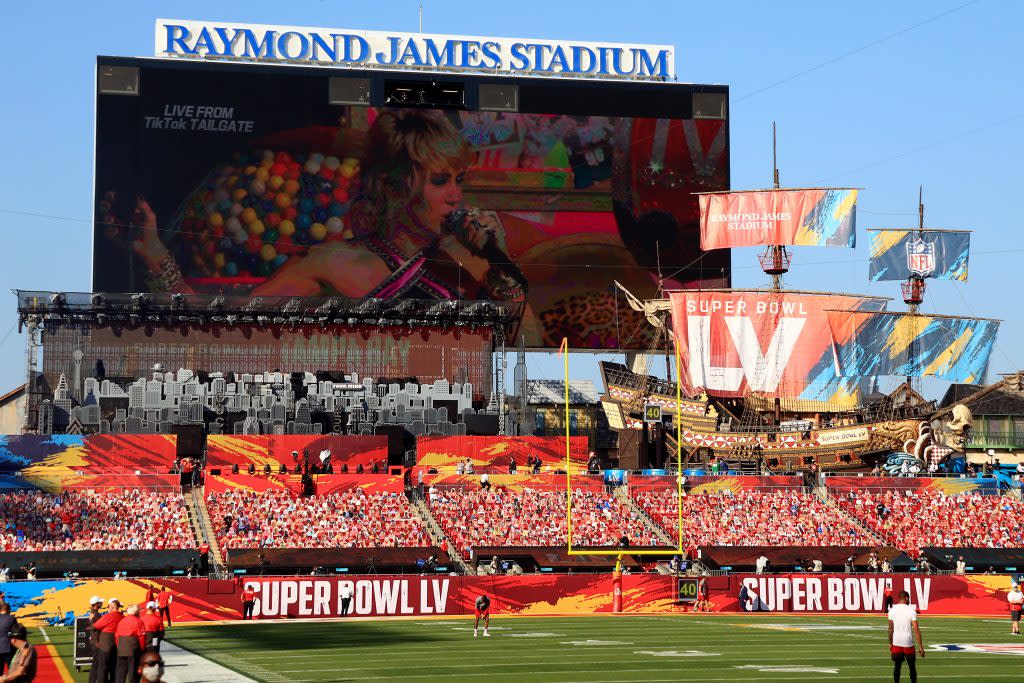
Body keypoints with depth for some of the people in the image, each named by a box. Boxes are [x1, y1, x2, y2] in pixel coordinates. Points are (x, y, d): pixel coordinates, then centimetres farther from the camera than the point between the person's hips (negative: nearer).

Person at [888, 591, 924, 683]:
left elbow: (891, 629, 5)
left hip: (896, 642, 2)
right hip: (908, 643, -2)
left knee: (897, 666, 11)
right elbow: (916, 629, -11)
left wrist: (890, 643, 17)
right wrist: (921, 646, -9)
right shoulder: (911, 611, -8)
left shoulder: (892, 610, 1)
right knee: (912, 667, 11)